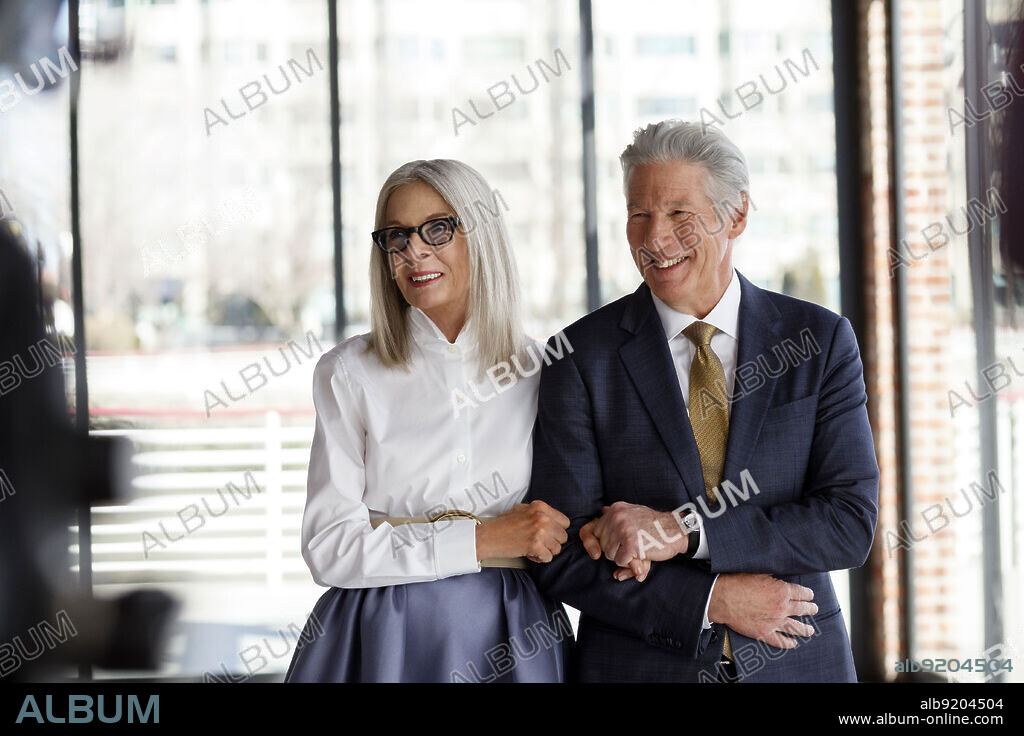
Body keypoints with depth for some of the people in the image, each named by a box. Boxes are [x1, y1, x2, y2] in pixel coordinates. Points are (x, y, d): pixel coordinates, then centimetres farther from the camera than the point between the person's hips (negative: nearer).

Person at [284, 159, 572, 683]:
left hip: (507, 639, 1)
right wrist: (482, 539, -15)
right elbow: (329, 547, -8)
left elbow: (561, 531, 12)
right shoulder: (348, 374, -1)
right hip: (384, 639, -1)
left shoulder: (541, 371, 3)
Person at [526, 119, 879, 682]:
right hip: (638, 665, -1)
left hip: (797, 662, 1)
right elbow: (562, 556, -9)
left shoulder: (821, 341, -2)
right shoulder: (582, 357, -6)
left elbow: (851, 521, -10)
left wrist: (681, 531, -18)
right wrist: (713, 599, -18)